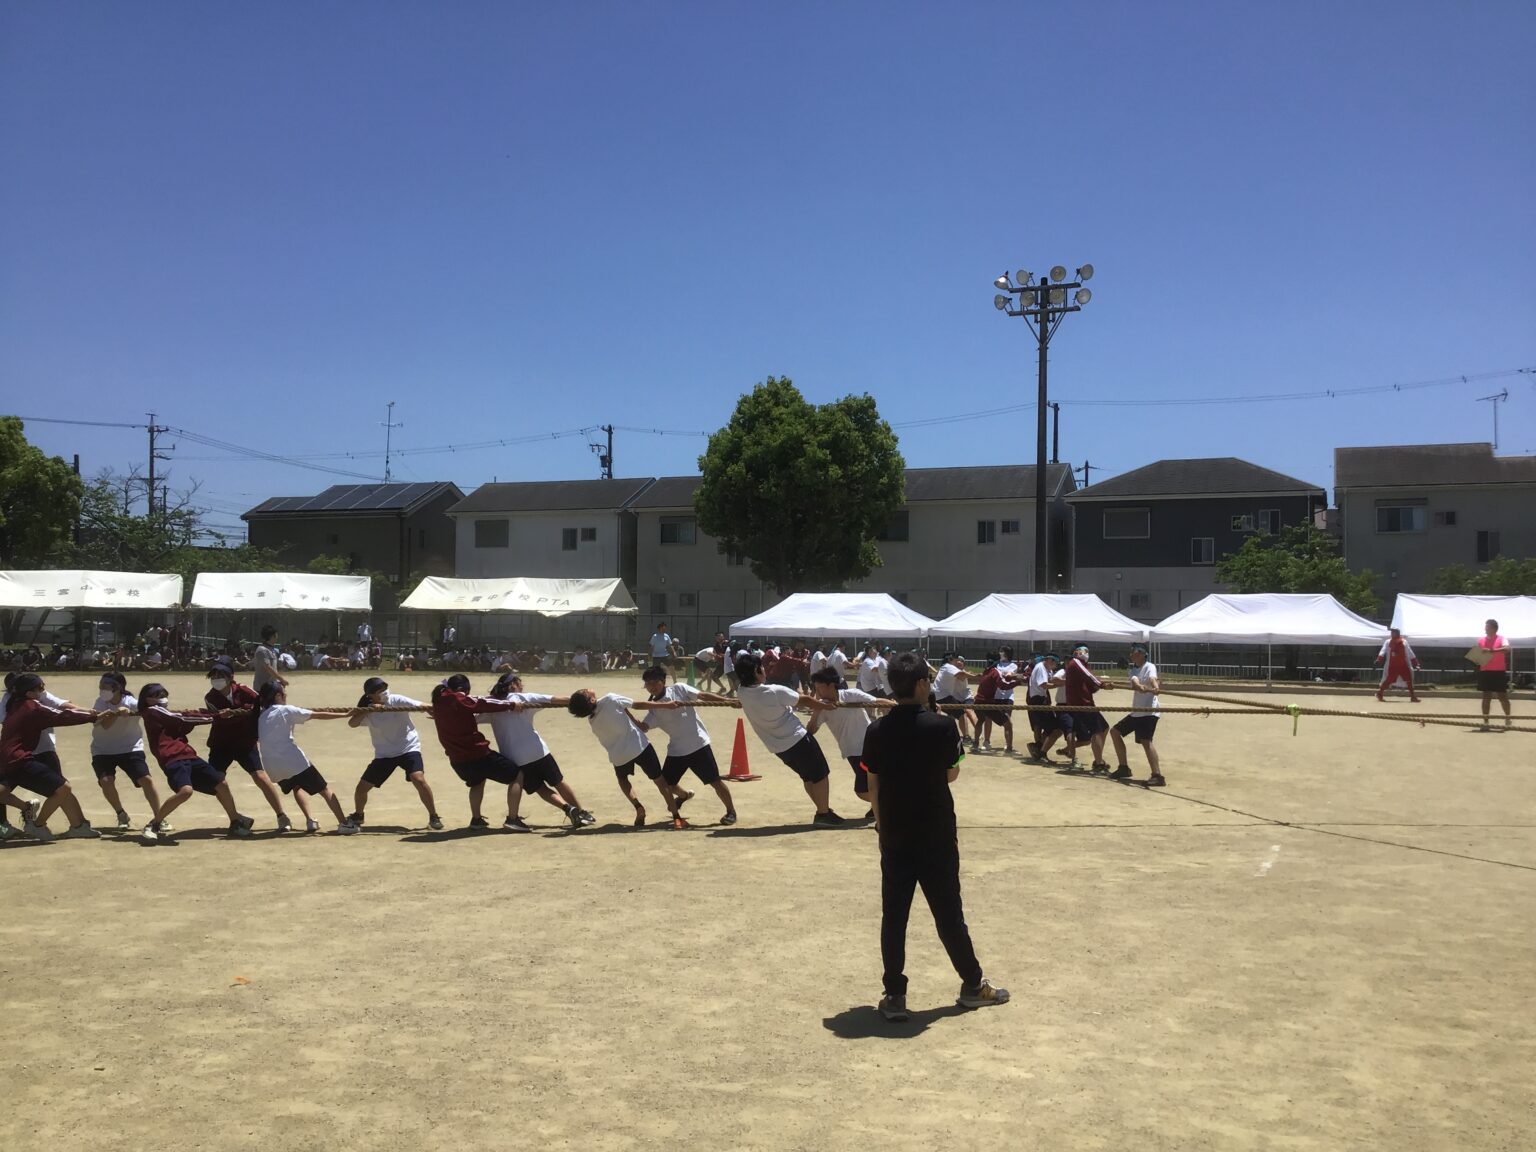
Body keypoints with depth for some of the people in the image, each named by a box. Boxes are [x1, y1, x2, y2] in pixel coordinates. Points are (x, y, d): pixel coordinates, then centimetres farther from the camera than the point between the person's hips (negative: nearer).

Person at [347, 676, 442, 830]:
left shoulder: (397, 701, -14)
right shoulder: (368, 712, -6)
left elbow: (422, 706, -25)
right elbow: (351, 723, -21)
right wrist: (367, 710, -34)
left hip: (408, 748, -3)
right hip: (384, 754, 3)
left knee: (419, 779, -27)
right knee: (362, 787, 4)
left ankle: (433, 817, -11)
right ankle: (357, 816, 36)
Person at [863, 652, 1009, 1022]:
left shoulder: (876, 731, -3)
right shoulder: (941, 726, -12)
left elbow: (873, 786, 2)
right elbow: (951, 775, 0)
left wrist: (882, 825, 13)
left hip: (894, 837, 2)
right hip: (936, 836, -2)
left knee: (893, 916, 7)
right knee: (948, 912, 10)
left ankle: (894, 995, 11)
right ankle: (972, 985, 24)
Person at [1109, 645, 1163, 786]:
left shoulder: (1150, 667, -5)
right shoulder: (1134, 669, 12)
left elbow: (1152, 679, -28)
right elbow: (1134, 683, -12)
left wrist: (1155, 688, -52)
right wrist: (1141, 687, -36)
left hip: (1149, 711, -9)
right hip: (1136, 711, 9)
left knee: (1145, 740, -23)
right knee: (1115, 731, 15)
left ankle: (1158, 776, -29)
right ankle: (1124, 768, 22)